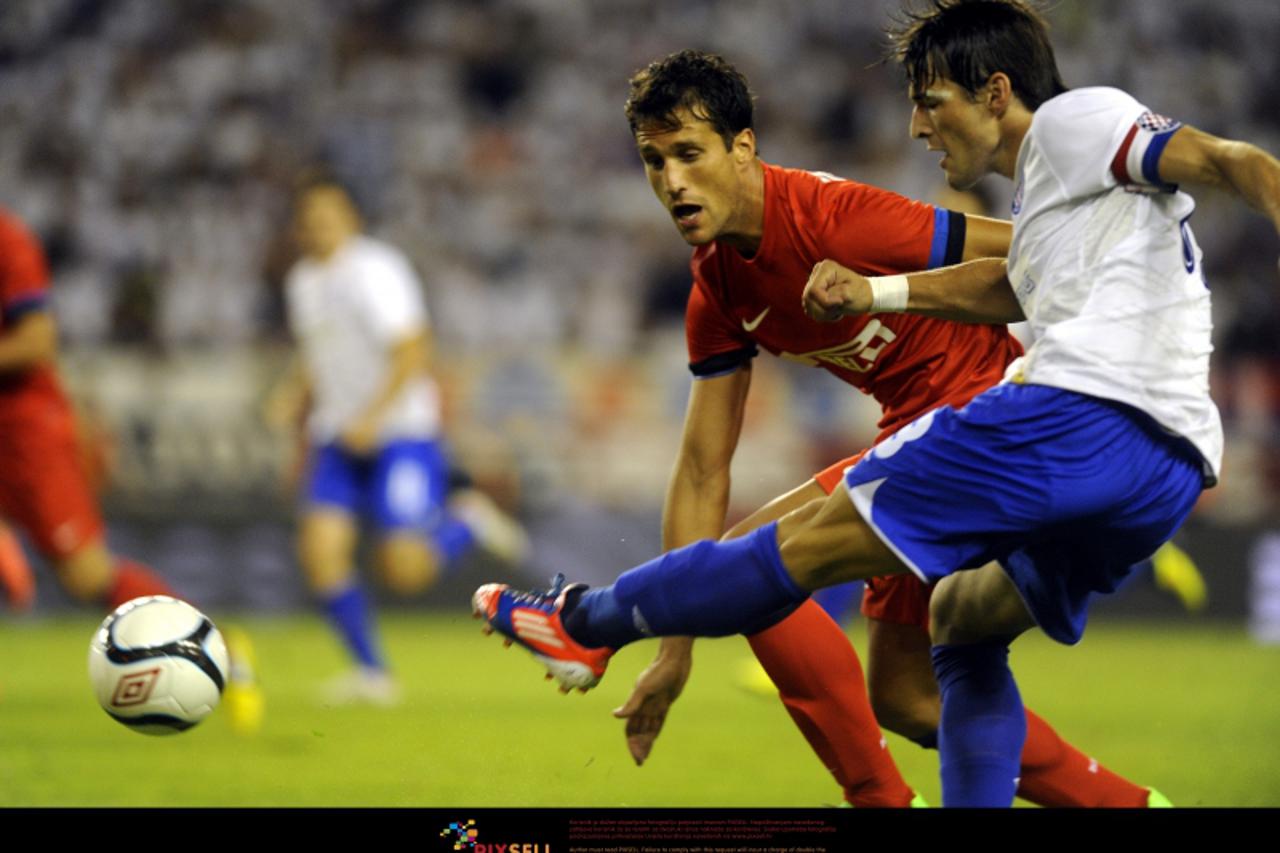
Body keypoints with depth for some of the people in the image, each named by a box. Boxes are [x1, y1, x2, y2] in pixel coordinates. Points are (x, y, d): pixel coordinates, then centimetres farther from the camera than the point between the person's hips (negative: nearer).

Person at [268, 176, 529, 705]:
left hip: (401, 431, -7)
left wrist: (373, 416, -25)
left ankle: (468, 521, 16)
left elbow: (412, 352, -18)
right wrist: (294, 394, 10)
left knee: (403, 570, -16)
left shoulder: (375, 271, -13)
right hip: (337, 440, 7)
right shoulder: (303, 281, 12)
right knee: (321, 548, -13)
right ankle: (372, 672, -1)